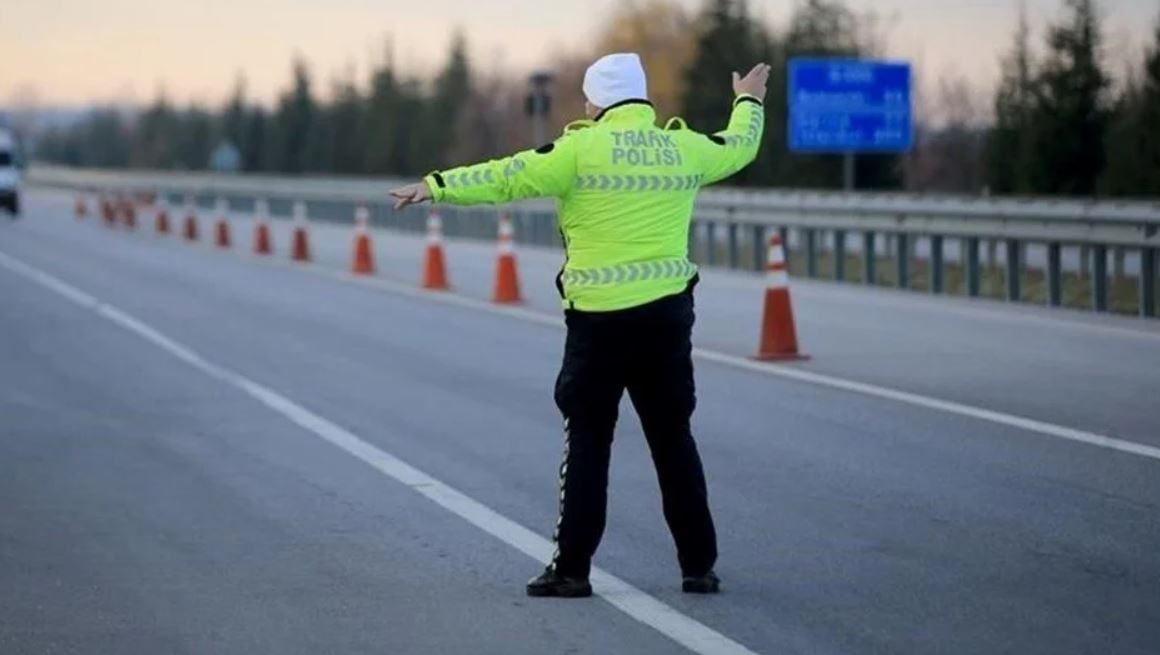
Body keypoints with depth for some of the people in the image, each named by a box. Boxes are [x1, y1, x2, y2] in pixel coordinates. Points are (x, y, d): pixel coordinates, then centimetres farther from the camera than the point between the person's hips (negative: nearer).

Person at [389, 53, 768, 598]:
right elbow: (739, 146, 26)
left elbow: (508, 178, -9)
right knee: (673, 440, 12)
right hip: (668, 313, 4)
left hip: (600, 317, -4)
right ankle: (699, 566, 14)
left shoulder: (584, 148, -7)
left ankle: (572, 568, 3)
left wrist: (437, 186, -2)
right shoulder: (684, 148, 7)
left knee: (588, 441, 4)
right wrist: (748, 102, 47)